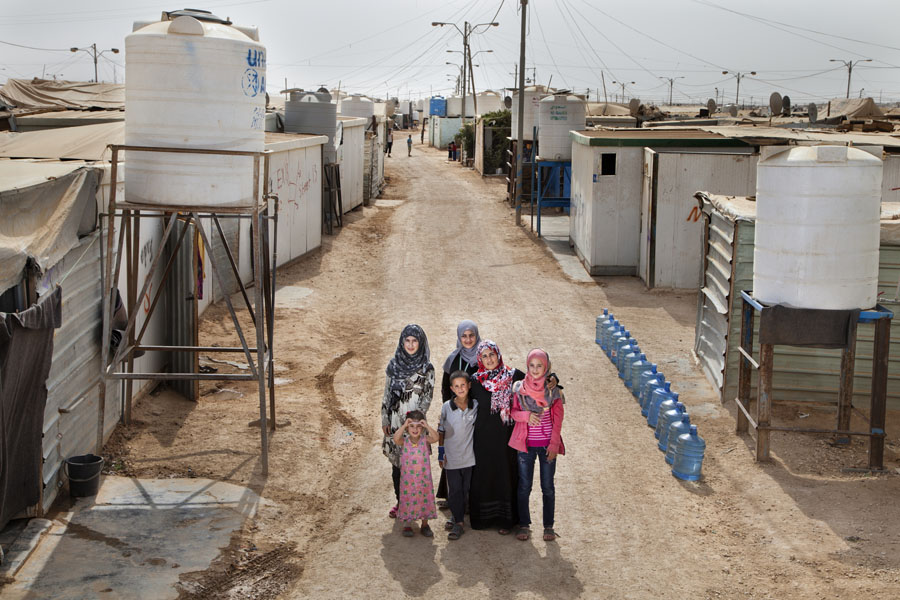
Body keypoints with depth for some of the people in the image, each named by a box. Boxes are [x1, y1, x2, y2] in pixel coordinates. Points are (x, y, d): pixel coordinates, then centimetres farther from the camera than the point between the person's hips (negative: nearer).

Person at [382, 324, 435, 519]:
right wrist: (385, 420, 6)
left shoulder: (427, 369, -4)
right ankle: (400, 502, 21)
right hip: (395, 422, 3)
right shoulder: (394, 365, 6)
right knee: (396, 463, 9)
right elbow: (387, 394, 9)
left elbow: (427, 397, -5)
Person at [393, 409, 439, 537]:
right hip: (408, 479, -1)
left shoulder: (425, 440, -7)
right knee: (408, 500, 9)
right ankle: (407, 525, 27)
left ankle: (425, 525, 29)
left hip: (424, 478, 1)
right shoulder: (404, 441, -9)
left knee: (425, 500, 11)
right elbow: (395, 438, -30)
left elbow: (435, 438, -26)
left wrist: (427, 426, -30)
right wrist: (404, 426, -31)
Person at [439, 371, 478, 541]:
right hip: (451, 457, -1)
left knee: (465, 490, 9)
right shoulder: (446, 407, -5)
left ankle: (458, 519, 24)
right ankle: (458, 523, 6)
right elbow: (441, 431, 3)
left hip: (469, 456, 1)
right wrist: (441, 454, 2)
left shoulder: (476, 406, -3)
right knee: (454, 490, 0)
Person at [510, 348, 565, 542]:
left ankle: (549, 526, 16)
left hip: (547, 445, -1)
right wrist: (526, 416, -17)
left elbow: (558, 419, -2)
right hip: (526, 444, 1)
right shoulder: (519, 388, 0)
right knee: (524, 486, 6)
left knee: (548, 486, 5)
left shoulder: (553, 389, -3)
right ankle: (524, 525, 18)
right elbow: (513, 412, 4)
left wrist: (554, 445, -8)